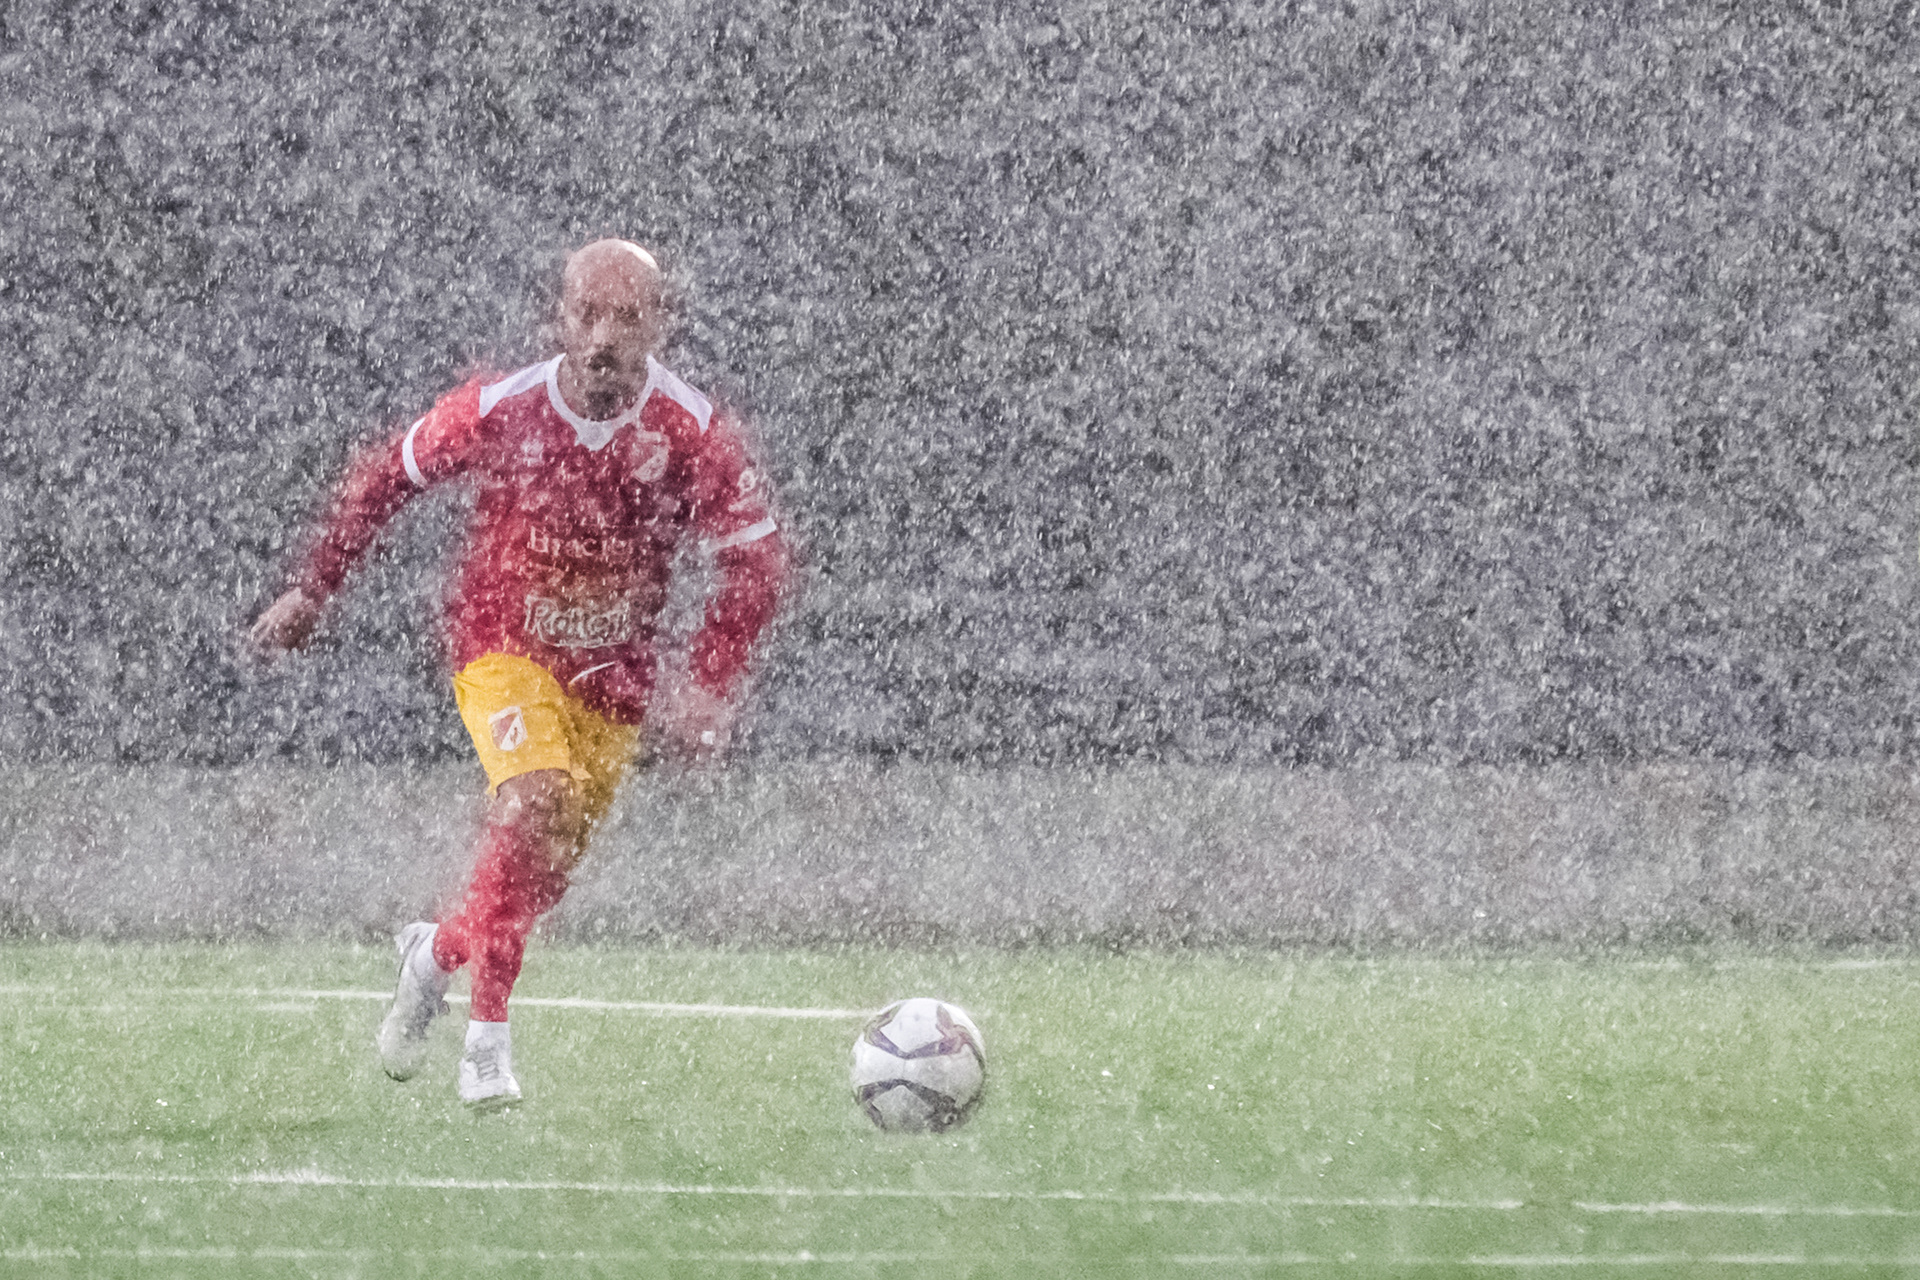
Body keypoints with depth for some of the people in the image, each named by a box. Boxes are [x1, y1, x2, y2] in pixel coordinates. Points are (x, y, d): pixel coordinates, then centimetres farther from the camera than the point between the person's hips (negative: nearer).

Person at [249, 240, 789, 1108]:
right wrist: (311, 591, 3)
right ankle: (488, 1037, -19)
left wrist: (708, 686, -14)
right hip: (502, 646, -3)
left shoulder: (694, 434, -16)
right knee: (536, 802, -28)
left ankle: (436, 952, 42)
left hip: (613, 672, 3)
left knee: (543, 874, 8)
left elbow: (757, 562, -6)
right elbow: (384, 476, 0)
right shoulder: (500, 412, -16)